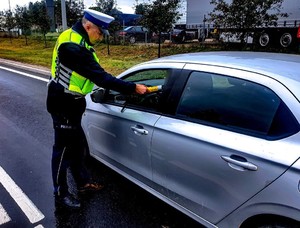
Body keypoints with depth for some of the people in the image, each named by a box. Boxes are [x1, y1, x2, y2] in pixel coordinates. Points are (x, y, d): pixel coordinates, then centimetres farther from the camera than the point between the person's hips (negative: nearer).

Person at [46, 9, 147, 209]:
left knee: (78, 146, 19)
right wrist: (133, 88, -27)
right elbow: (100, 77, -30)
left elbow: (95, 73, 14)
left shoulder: (77, 39, 7)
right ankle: (61, 194, 23)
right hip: (64, 106, -10)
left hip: (70, 104, 10)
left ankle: (83, 183, 36)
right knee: (64, 150, 4)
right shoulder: (73, 46, -27)